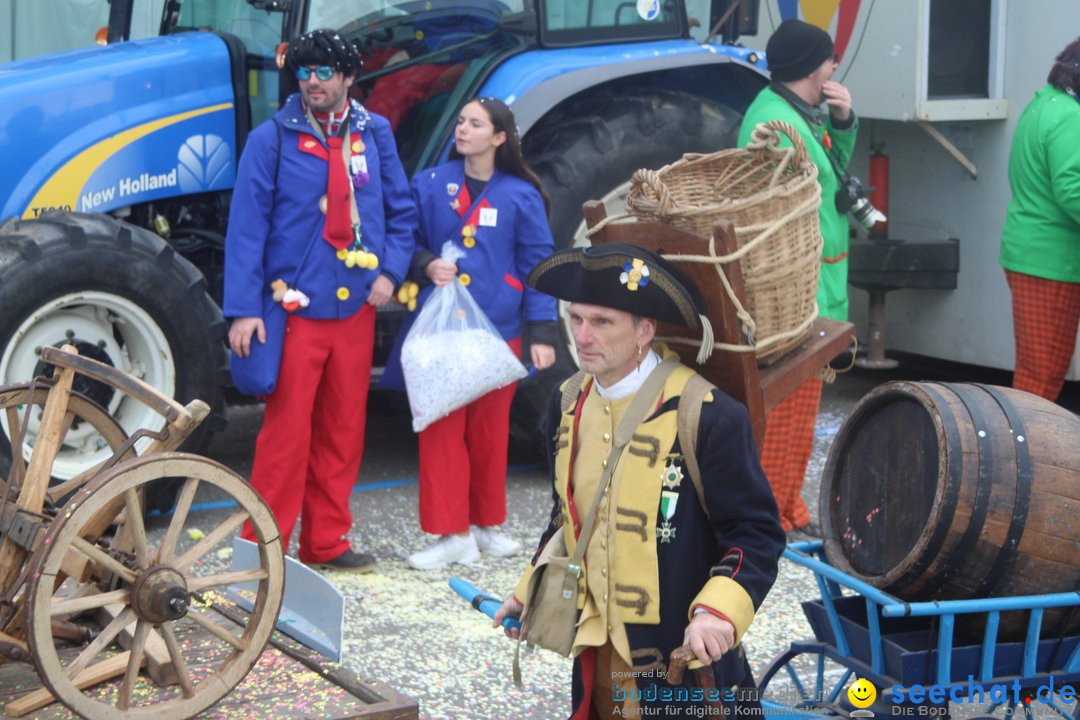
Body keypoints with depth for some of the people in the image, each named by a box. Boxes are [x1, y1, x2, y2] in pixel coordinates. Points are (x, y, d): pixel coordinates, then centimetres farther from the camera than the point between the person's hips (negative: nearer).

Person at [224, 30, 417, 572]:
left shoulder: (374, 134, 8)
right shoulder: (272, 137, -4)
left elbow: (401, 210, 15)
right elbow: (247, 224, -7)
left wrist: (390, 270, -1)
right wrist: (243, 309, -13)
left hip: (355, 307, 4)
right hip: (296, 307, -4)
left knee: (342, 431, 10)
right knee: (287, 431, -6)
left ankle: (325, 542, 21)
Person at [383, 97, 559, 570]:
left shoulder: (521, 195, 0)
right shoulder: (431, 185, 3)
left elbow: (537, 265, 1)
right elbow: (410, 243, 11)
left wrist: (542, 334, -4)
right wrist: (427, 266, -12)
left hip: (498, 330, 0)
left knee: (490, 430, 8)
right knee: (442, 429, -2)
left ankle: (486, 525, 22)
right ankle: (450, 533, 3)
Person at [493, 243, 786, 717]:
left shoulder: (705, 416, -16)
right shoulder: (568, 406, 5)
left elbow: (757, 533, -14)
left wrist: (719, 611, -28)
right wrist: (531, 593, 19)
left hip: (685, 662, -6)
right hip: (597, 660, 6)